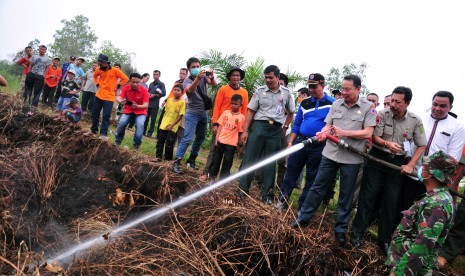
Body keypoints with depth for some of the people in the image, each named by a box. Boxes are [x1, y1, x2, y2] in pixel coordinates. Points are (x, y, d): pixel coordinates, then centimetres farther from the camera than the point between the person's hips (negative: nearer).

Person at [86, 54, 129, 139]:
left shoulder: (115, 70, -12)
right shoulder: (98, 70, 0)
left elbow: (125, 79, -7)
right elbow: (95, 76, 23)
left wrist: (117, 86, -6)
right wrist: (97, 84, 9)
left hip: (109, 97, -5)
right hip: (99, 96, 5)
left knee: (106, 116, -6)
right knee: (95, 113, 12)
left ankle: (103, 134, -1)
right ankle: (93, 130, 28)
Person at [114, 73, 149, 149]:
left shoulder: (144, 90, -20)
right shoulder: (126, 88, -14)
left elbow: (146, 105, -26)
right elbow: (118, 98, -25)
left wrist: (137, 106, -47)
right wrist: (121, 101, -51)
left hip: (140, 112, -2)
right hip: (128, 110, 2)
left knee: (140, 125, -28)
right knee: (121, 123, -21)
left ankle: (136, 145, -13)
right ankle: (117, 141, 3)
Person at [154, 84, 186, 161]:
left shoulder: (182, 102, -9)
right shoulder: (169, 100, 7)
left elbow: (181, 116, -12)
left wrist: (172, 125, -16)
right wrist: (163, 121, 11)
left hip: (172, 127, -5)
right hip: (164, 125, 5)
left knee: (169, 144, -2)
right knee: (160, 141, 8)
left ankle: (168, 159, 11)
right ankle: (158, 156, 18)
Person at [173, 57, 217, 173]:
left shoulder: (203, 76, 3)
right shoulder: (187, 80, -8)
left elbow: (214, 84, -13)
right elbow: (190, 90, -31)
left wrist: (212, 77, -36)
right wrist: (197, 78, -48)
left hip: (203, 113, 5)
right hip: (192, 113, -5)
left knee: (200, 138, 12)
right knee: (187, 138, -14)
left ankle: (191, 160, 25)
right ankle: (177, 162, -11)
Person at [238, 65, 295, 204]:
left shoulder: (286, 93, 6)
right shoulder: (260, 91, 2)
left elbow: (291, 113, 17)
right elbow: (250, 111, 2)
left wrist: (285, 128, 8)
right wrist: (245, 130, -4)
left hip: (276, 130, 1)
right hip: (258, 126, -1)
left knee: (270, 162, 7)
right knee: (250, 158, -2)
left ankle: (267, 194, 16)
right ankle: (243, 189, 6)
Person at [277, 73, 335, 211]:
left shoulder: (332, 103, -6)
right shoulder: (305, 103, 8)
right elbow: (297, 124, 12)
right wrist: (290, 142, 9)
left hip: (319, 146, -4)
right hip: (301, 141, 4)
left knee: (311, 178, 7)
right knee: (291, 172, 7)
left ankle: (302, 208, 17)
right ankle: (282, 201, 19)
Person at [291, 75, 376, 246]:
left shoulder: (368, 107, -4)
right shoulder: (336, 104, 7)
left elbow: (368, 133, -10)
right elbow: (328, 126, 6)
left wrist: (344, 133, -19)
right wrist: (323, 133, -16)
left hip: (351, 158, -3)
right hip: (330, 153, 3)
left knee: (346, 195, 9)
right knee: (317, 187, 9)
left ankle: (340, 229, 22)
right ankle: (303, 218, 21)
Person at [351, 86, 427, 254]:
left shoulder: (415, 121, -5)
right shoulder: (382, 114, -8)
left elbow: (421, 146, 2)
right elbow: (375, 137, -8)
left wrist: (410, 165, -7)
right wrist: (387, 143, -29)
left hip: (398, 163, 1)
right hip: (377, 158, -1)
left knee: (391, 202, 5)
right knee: (368, 196, 1)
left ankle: (384, 239, 18)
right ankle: (357, 231, 14)